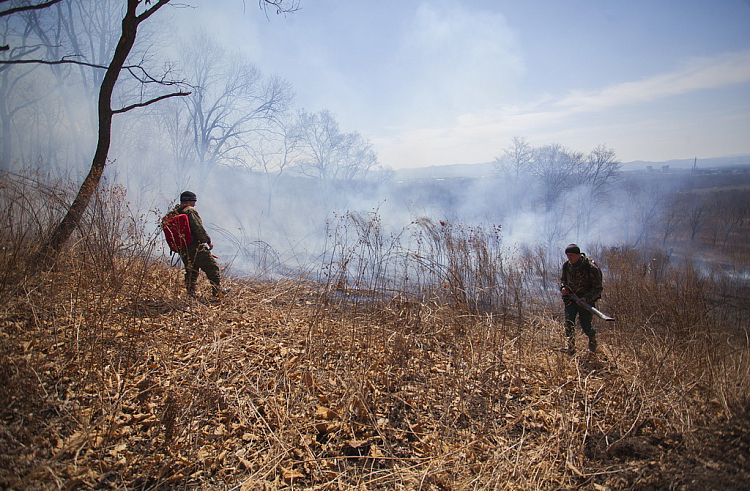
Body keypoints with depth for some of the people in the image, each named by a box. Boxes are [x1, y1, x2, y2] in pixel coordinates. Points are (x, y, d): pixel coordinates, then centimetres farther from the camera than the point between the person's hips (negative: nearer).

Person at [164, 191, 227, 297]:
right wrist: (208, 241, -10)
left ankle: (190, 293, 17)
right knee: (212, 268, 0)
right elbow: (199, 229, -20)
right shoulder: (190, 211, -12)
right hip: (196, 247, -8)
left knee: (191, 271, 18)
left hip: (182, 250, 8)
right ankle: (218, 291, 0)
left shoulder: (172, 213, 13)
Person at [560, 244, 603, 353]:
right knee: (569, 323, -10)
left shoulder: (591, 268, -17)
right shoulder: (566, 265, -2)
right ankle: (571, 348, 0)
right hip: (570, 298, 3)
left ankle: (592, 337, 39)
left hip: (587, 300, -3)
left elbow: (598, 288, -13)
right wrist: (563, 287, -4)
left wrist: (586, 298, -28)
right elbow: (563, 279, 18)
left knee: (586, 327, 5)